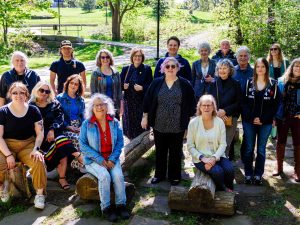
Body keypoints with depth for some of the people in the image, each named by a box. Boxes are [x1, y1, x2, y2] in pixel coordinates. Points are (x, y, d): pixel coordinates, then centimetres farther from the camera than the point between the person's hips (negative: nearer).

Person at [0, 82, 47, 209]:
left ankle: (40, 193, -8)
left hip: (28, 145, 1)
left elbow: (40, 133, 1)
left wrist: (36, 149, -15)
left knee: (39, 162, -29)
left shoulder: (33, 110, 1)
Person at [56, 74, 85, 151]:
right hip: (65, 128, -3)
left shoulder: (81, 100, 18)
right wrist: (68, 127, -13)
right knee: (76, 138, -32)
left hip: (79, 128, 4)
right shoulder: (60, 98, 4)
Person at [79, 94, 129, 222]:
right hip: (94, 160, -2)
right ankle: (106, 208, -13)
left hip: (111, 158, 2)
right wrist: (100, 159, -17)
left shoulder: (114, 122, 1)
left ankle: (121, 205, -9)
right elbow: (83, 145, -9)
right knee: (105, 176, -28)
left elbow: (120, 142, 1)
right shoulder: (86, 124, -6)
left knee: (118, 175, -25)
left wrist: (112, 159, -12)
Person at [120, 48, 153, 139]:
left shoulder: (147, 69, 1)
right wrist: (123, 86, -10)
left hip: (142, 102, -2)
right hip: (129, 101, 3)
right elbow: (120, 84, 11)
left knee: (141, 124, 0)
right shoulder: (126, 69, 9)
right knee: (129, 124, 5)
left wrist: (142, 88, -18)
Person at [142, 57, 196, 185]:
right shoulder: (156, 83, 1)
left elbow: (191, 104, 2)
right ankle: (159, 174, 28)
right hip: (159, 125, 1)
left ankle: (174, 176, 25)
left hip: (178, 126, -1)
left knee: (175, 152, 10)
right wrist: (145, 117, 3)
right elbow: (147, 100, 5)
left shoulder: (185, 85, -2)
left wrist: (190, 120, 0)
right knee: (160, 151, 13)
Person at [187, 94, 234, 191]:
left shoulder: (219, 122, 1)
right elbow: (190, 146, -3)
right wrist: (202, 158, -16)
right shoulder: (193, 123, -4)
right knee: (217, 172, -28)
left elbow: (223, 144, -2)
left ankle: (229, 190, 6)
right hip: (200, 158, -2)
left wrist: (214, 158, -17)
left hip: (217, 156, 3)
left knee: (230, 169, -25)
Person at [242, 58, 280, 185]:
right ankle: (248, 174, 13)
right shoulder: (249, 83, 4)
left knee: (261, 150, 6)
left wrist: (262, 119, -11)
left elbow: (275, 105, -3)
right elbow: (244, 103, 0)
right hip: (249, 122, 1)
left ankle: (258, 175, 15)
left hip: (265, 123, -1)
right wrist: (251, 118, -11)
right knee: (249, 149, 4)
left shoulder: (273, 84, 1)